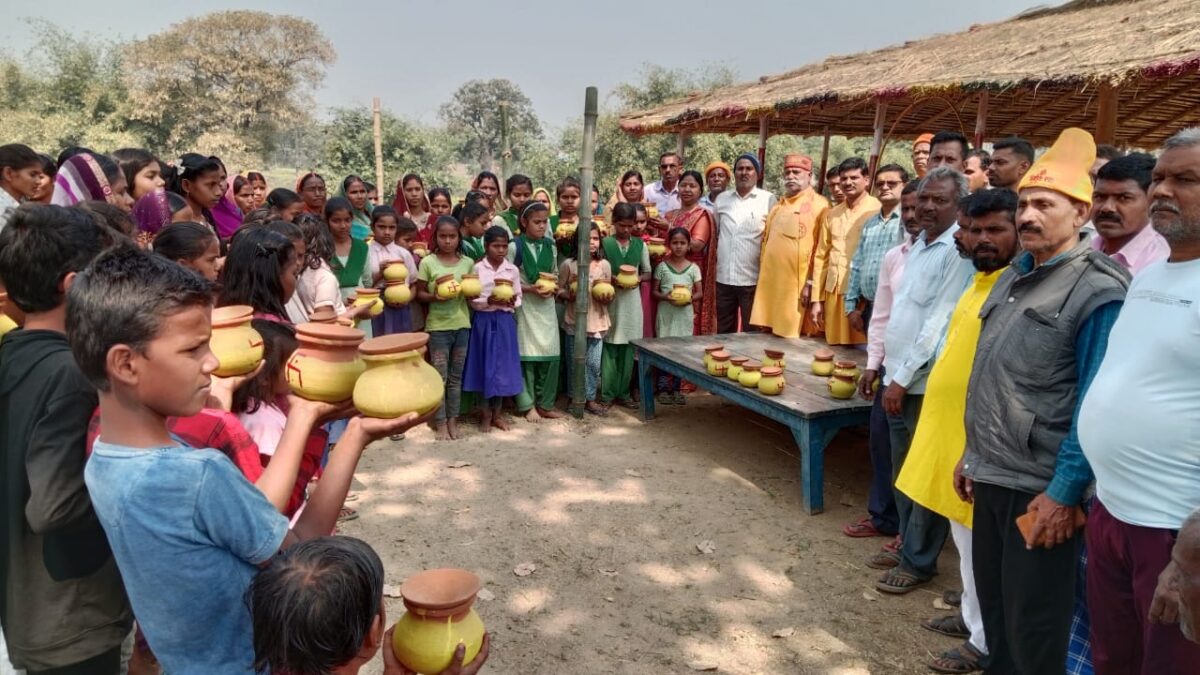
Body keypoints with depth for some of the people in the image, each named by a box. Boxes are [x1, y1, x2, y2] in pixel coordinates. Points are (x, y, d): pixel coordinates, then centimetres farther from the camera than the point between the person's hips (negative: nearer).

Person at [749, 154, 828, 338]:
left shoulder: (819, 205, -4)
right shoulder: (779, 205, 18)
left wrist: (812, 283, -14)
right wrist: (762, 277, 15)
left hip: (797, 286, -6)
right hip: (771, 284, 6)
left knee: (792, 338, -1)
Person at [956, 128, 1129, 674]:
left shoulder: (1098, 290, -13)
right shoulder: (1014, 276, 10)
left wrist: (1064, 492, -19)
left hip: (1042, 489, -7)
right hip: (992, 476, 7)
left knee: (1033, 629, 7)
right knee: (993, 604, 21)